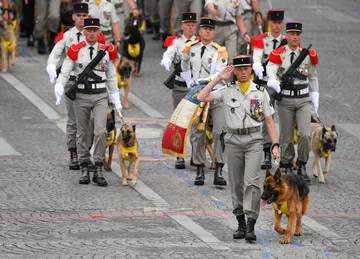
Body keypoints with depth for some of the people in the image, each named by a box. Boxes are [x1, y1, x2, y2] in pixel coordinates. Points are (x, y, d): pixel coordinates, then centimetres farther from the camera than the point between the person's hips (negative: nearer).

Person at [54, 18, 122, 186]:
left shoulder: (107, 51, 6)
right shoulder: (75, 51, -2)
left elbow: (111, 76, 13)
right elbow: (64, 73, -4)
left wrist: (116, 99, 12)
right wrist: (59, 90, -22)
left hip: (100, 96, 1)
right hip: (81, 95, -1)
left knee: (100, 131, -11)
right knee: (82, 133, 6)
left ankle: (98, 170, -7)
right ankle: (84, 170, 14)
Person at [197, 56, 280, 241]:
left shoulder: (260, 92, 5)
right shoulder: (227, 92, 5)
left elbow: (269, 121, 7)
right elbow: (201, 98, -7)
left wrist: (275, 145, -1)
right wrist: (218, 78, -6)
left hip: (254, 141, -2)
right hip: (233, 141, 2)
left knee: (251, 181, -15)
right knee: (236, 183, 5)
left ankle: (251, 226, -20)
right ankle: (241, 224, 15)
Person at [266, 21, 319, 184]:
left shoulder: (308, 55, 6)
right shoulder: (278, 55, -3)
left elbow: (313, 77, 15)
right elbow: (271, 73, -15)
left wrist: (315, 100, 14)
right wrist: (274, 83, -38)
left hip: (304, 99, 1)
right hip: (285, 101, -1)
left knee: (304, 134, -12)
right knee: (286, 138, 4)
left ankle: (302, 167, 3)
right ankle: (287, 168, 18)